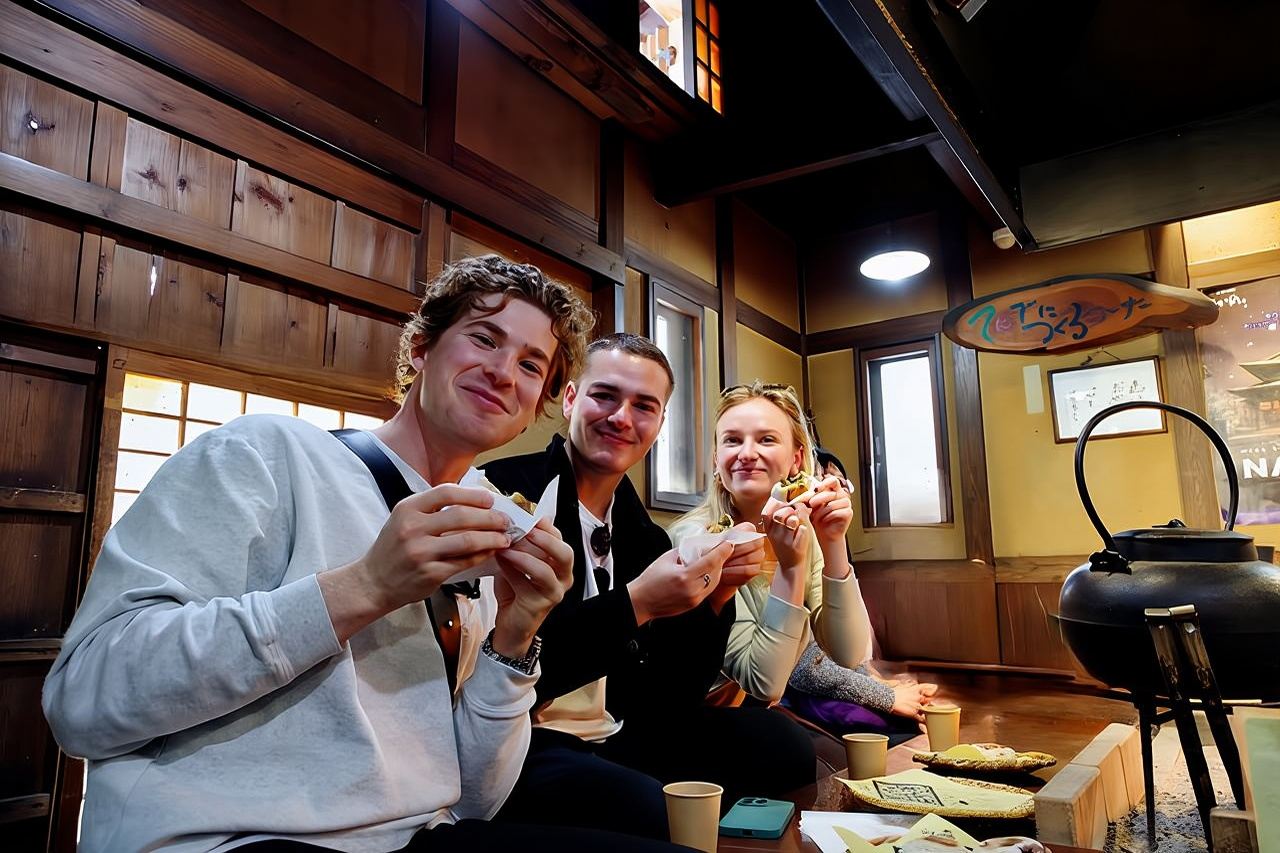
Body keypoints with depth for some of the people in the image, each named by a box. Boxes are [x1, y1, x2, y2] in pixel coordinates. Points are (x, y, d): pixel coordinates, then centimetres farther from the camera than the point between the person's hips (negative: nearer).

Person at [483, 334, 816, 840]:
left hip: (615, 739, 7)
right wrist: (635, 604, -24)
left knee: (780, 742, -3)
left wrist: (715, 595, -7)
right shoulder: (505, 493, -13)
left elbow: (669, 697, 8)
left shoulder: (646, 537, 8)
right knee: (663, 819, -32)